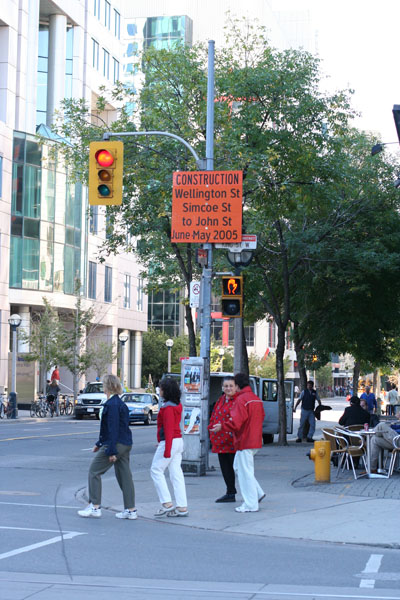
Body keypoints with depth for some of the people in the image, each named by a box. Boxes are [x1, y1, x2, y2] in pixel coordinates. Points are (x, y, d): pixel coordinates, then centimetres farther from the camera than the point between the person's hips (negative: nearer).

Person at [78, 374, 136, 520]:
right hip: (125, 444, 10)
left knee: (94, 471, 1)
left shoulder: (112, 405, -17)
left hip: (116, 444, -10)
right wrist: (99, 443, 28)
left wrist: (111, 451, -21)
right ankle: (131, 510, 12)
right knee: (124, 475, 11)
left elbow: (113, 429, -21)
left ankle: (95, 506, 4)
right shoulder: (120, 403, 14)